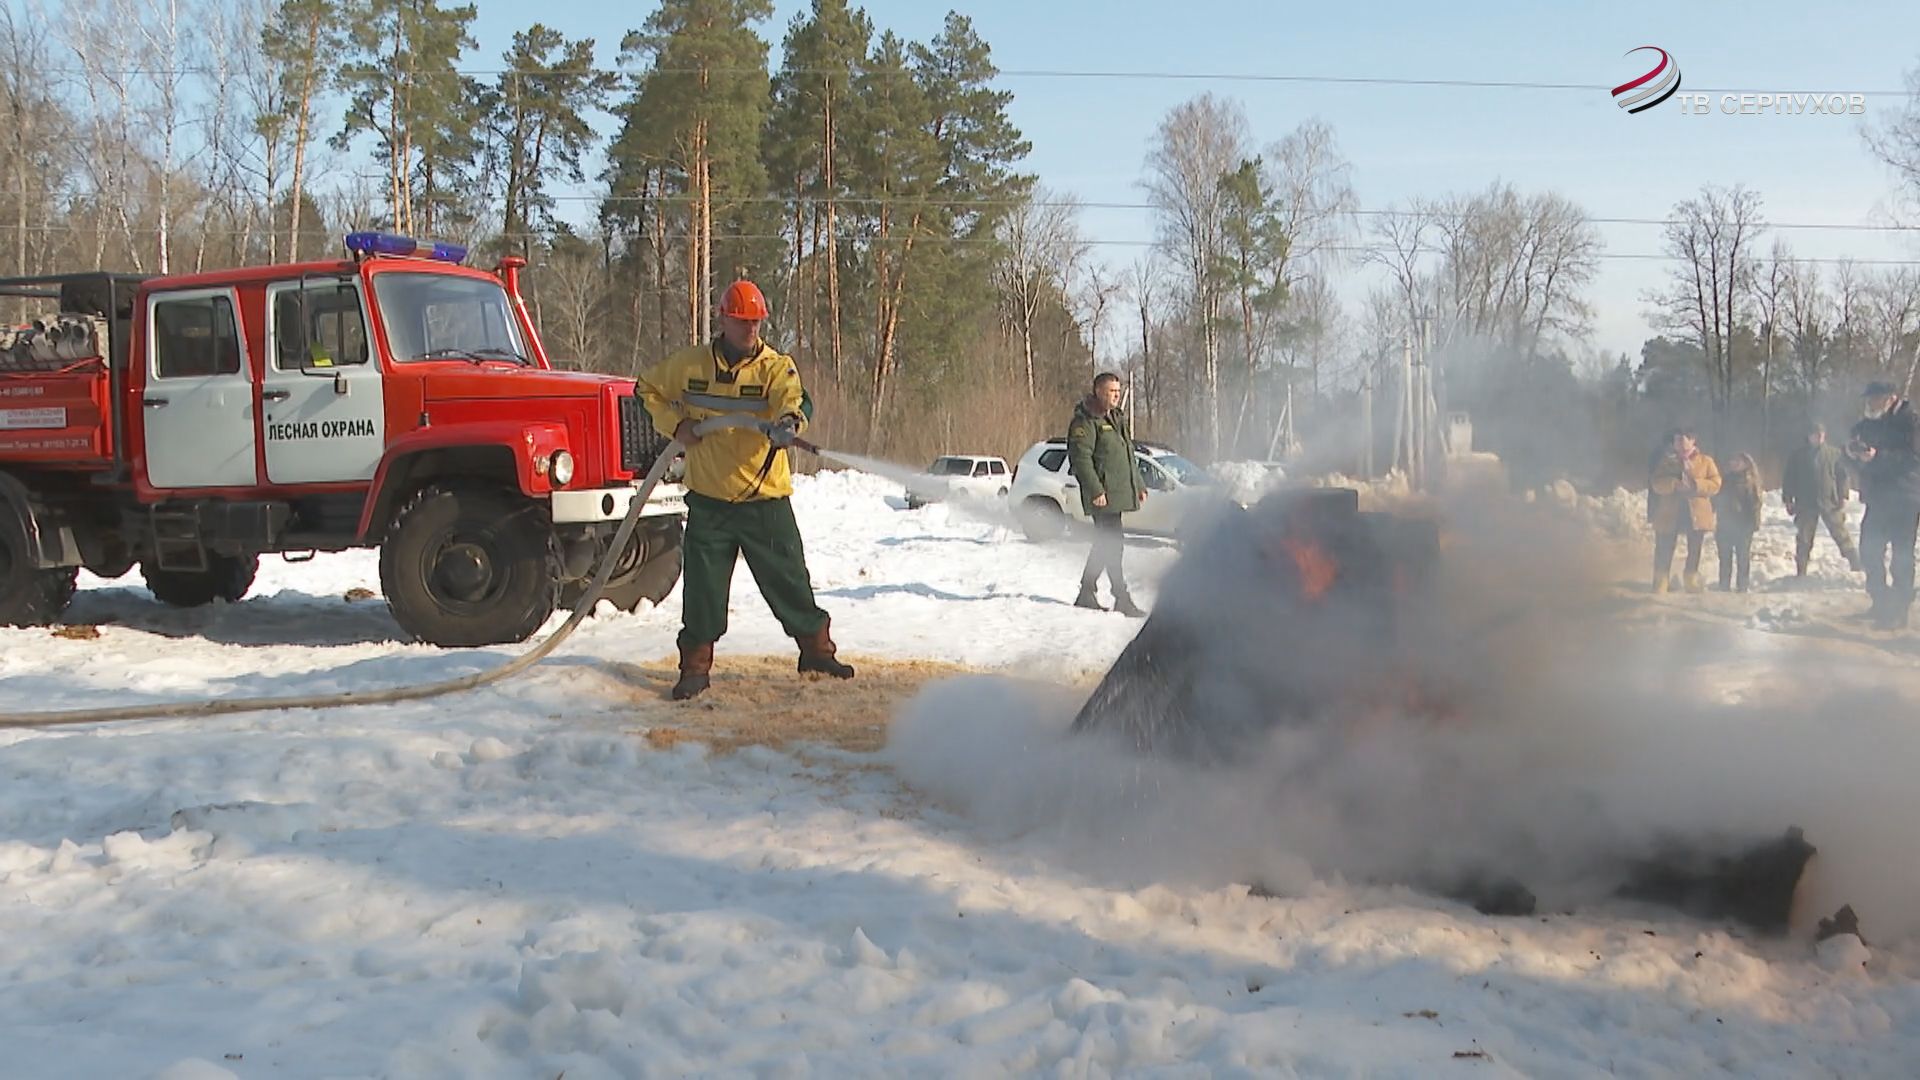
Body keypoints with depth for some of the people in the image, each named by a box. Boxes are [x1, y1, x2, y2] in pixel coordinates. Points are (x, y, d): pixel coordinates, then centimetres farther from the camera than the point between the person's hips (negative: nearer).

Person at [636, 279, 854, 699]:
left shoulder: (776, 366, -2)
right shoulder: (689, 363, 3)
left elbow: (793, 399, -22)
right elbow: (650, 388, 18)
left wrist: (789, 420, -46)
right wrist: (675, 424, 1)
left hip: (766, 498, -1)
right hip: (708, 499, 1)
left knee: (789, 580, 7)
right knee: (702, 587, 3)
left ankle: (816, 648, 25)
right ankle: (696, 666, 15)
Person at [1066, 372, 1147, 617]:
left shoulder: (1117, 418, 20)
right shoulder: (1085, 421, -10)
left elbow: (1129, 456, 28)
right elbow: (1080, 458, -17)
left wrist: (1139, 485, 22)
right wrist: (1096, 490, -22)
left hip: (1119, 493, 10)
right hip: (1103, 496, -10)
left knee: (1104, 544, 13)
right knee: (1113, 545, -10)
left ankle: (1086, 594, 22)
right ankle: (1122, 599, -9)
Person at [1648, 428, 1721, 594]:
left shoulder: (1706, 461, 5)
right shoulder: (1666, 460, 6)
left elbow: (1715, 483, -4)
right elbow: (1657, 484, -5)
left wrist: (1695, 485, -20)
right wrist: (1676, 484, -22)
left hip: (1696, 513, 0)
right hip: (1669, 514, 0)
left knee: (1694, 553, 9)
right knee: (1664, 553, 0)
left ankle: (1693, 586, 21)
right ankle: (1659, 590, 6)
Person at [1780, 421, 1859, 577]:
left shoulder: (1834, 452, 3)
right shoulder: (1798, 455, 5)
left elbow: (1842, 475, 4)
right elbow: (1788, 477, 7)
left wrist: (1843, 497, -5)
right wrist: (1788, 500, 1)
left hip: (1830, 502, -1)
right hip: (1806, 504, 1)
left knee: (1841, 534, -4)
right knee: (1804, 539, 4)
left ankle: (1857, 565, 0)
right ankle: (1801, 573, 11)